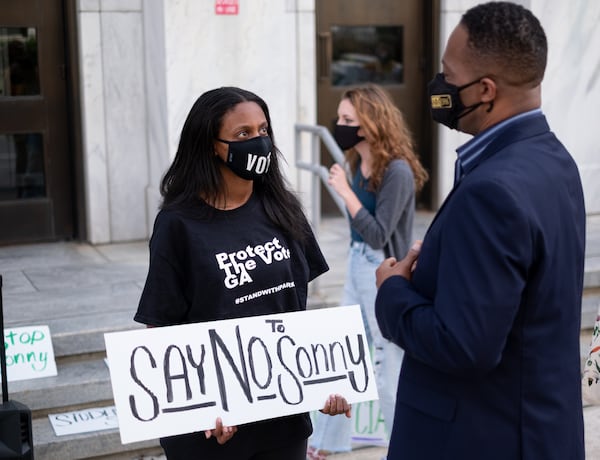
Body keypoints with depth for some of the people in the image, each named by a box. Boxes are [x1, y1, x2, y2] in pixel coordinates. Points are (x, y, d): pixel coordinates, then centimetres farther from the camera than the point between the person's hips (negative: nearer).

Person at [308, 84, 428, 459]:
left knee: (391, 370, 5)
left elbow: (378, 235, -21)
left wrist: (345, 192, -24)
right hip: (357, 266, 9)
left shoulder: (397, 171, -20)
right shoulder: (361, 164, 4)